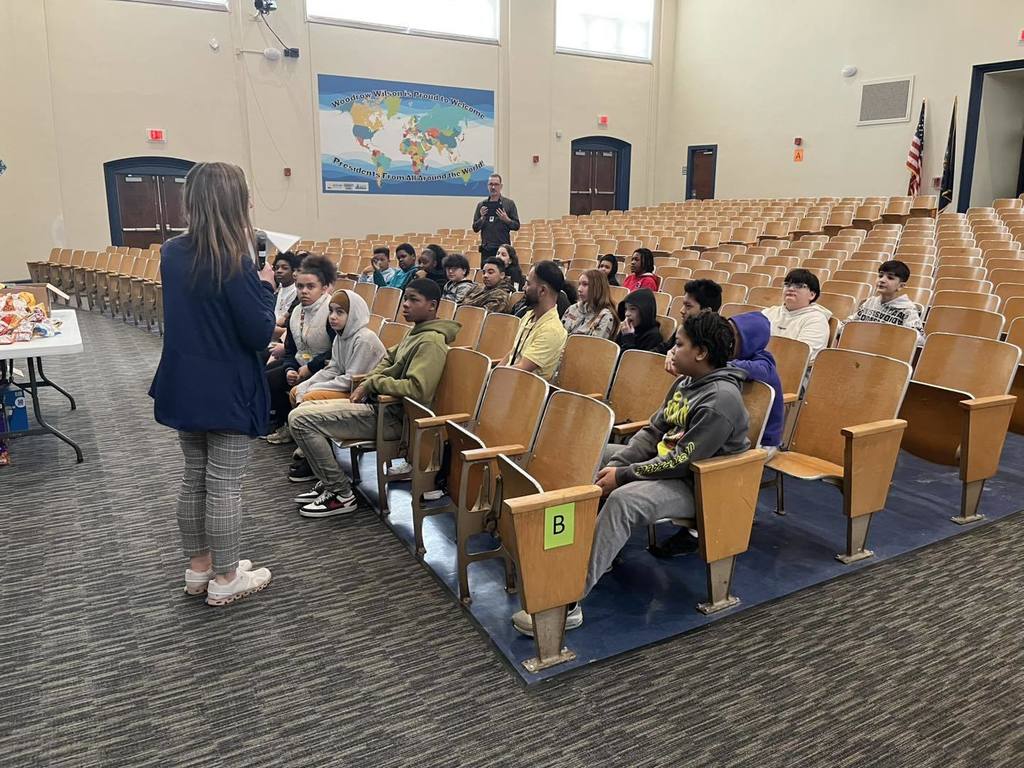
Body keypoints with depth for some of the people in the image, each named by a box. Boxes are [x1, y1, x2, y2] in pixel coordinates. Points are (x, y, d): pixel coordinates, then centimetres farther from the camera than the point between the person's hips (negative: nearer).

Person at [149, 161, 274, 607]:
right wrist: (266, 286, -5)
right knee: (224, 486, 4)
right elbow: (260, 334, -19)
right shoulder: (234, 263, -21)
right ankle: (224, 579, 18)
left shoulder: (171, 253, 2)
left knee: (194, 477, 18)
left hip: (184, 386, 7)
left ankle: (198, 566, 32)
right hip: (228, 392, -7)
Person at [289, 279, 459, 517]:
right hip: (380, 404, 10)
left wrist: (373, 383, -16)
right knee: (308, 408, 17)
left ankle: (341, 494, -4)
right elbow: (389, 358, 23)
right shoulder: (416, 333, 12)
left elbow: (417, 389, -28)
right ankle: (328, 483, 20)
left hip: (392, 417, -10)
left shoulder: (431, 341, -18)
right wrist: (367, 382, 4)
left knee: (301, 420, -13)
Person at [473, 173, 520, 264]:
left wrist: (506, 220, -14)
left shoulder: (509, 203, 5)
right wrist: (482, 218, -6)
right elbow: (475, 228, 11)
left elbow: (516, 226, 3)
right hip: (486, 249, 2)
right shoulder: (481, 205, 11)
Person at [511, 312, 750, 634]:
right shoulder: (685, 382, 6)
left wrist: (622, 475, -21)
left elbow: (682, 462, -26)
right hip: (664, 461, 11)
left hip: (697, 485, -11)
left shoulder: (721, 400, -23)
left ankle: (568, 603, -34)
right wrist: (616, 463, -6)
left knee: (622, 500, -35)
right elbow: (653, 430, 9)